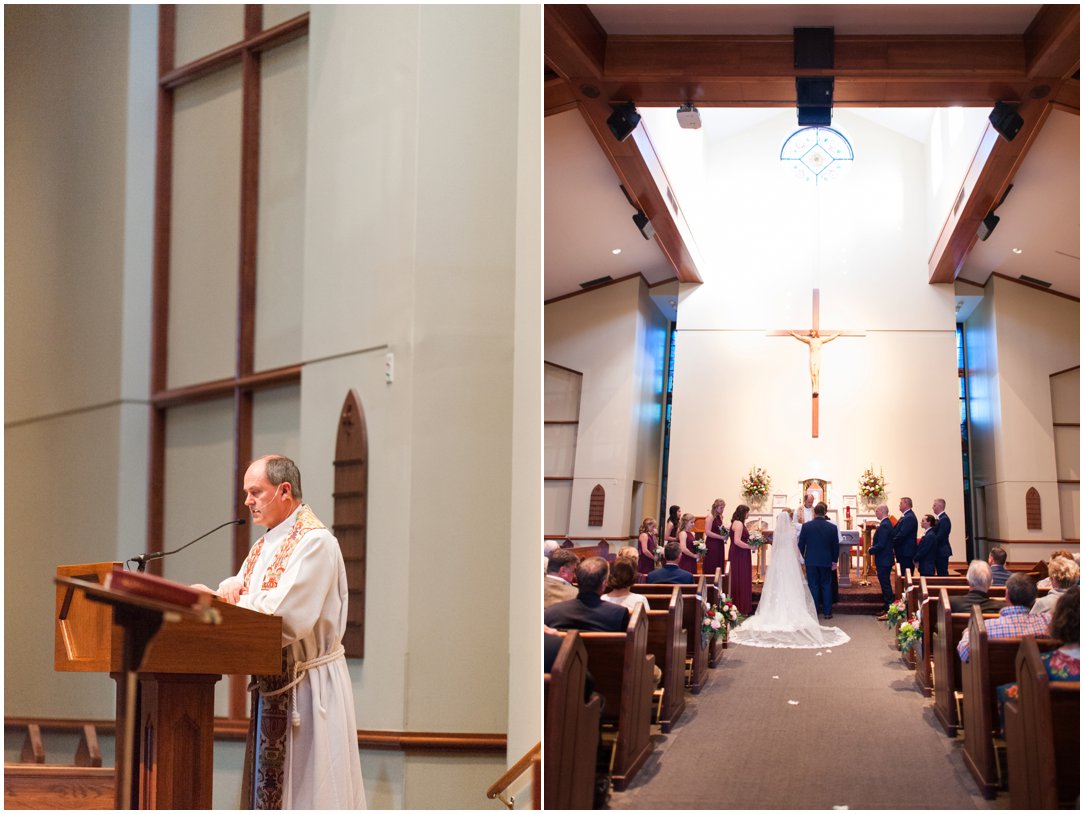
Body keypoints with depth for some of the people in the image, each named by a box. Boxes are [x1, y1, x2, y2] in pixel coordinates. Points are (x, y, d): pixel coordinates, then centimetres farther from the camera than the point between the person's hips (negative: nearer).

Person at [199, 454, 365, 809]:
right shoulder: (265, 545, 16)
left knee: (306, 790, -5)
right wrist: (231, 586, -9)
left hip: (308, 685, -8)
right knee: (269, 791, 9)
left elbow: (288, 614, -23)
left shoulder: (315, 541, -13)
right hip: (272, 684, 9)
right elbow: (236, 595, 14)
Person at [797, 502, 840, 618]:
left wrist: (802, 557, 13)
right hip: (826, 561, 1)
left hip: (811, 561, 0)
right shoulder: (832, 528, -5)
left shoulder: (806, 526, -7)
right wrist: (835, 561, 12)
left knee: (813, 586, 6)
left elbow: (801, 544, -1)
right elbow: (836, 546, 1)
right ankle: (827, 612, 9)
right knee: (826, 586, 9)